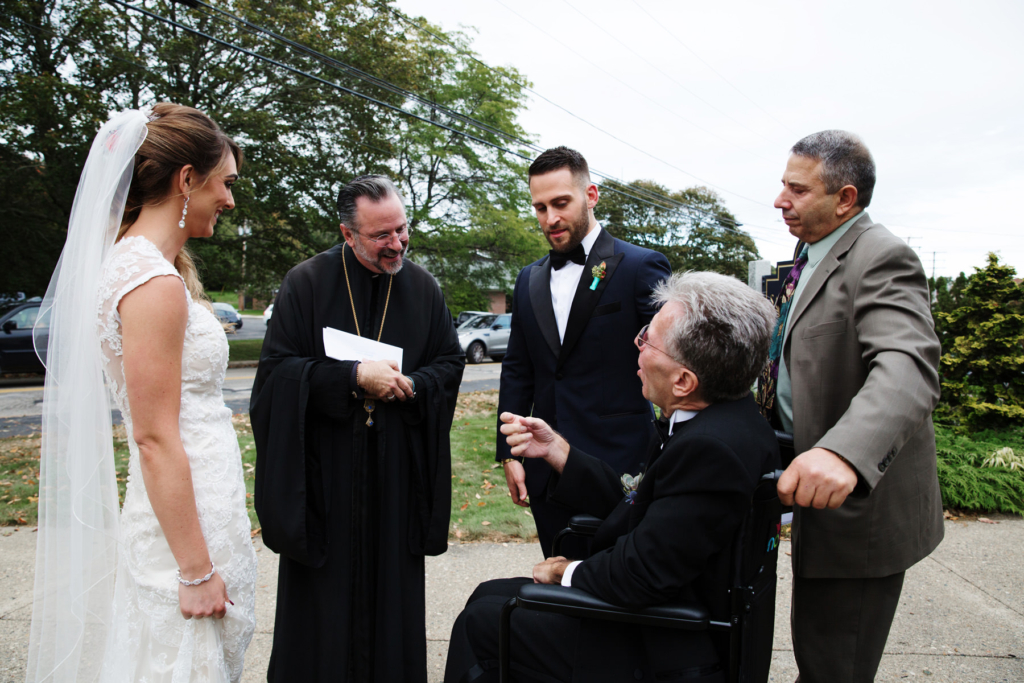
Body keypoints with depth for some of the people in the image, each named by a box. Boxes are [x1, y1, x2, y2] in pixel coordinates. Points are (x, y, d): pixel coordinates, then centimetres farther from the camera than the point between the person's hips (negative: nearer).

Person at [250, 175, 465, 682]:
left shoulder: (422, 286, 3)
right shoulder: (307, 283, -5)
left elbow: (451, 363, 7)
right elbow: (278, 369, -10)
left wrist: (410, 385, -12)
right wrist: (354, 377, -20)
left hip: (396, 468, 2)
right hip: (325, 466, -2)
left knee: (392, 584, 12)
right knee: (325, 590, 8)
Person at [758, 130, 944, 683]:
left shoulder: (881, 257, -20)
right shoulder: (813, 257, 11)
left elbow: (907, 367, -37)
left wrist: (842, 452, -53)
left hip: (859, 505, -9)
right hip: (821, 492, 9)